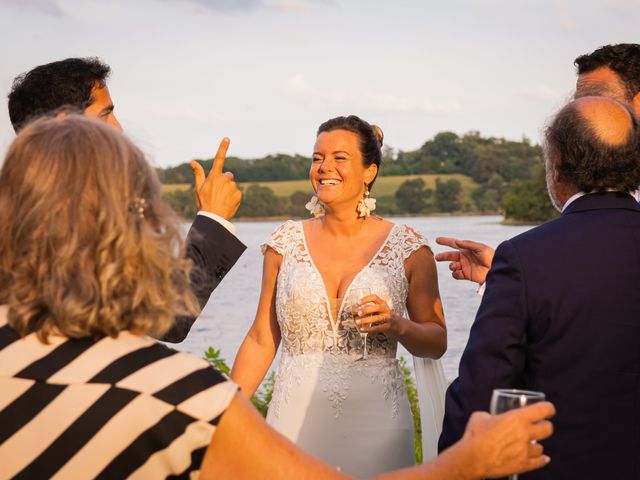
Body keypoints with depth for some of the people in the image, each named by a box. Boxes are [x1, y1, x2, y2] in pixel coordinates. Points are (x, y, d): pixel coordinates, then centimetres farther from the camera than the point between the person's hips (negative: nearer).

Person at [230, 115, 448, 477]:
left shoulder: (408, 246, -1)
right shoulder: (287, 242, 4)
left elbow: (437, 342, 5)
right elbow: (261, 340, 7)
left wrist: (398, 325, -15)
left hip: (375, 421, -1)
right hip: (297, 418, 1)